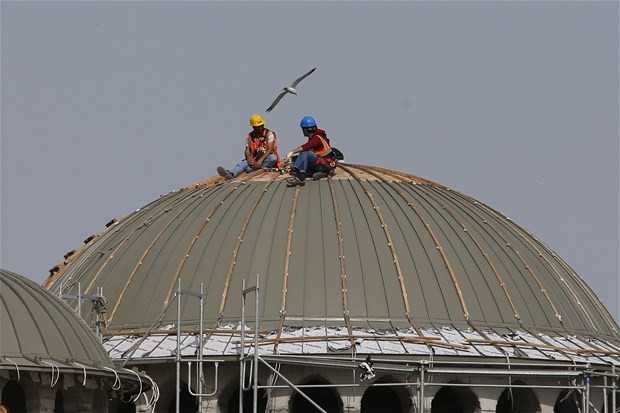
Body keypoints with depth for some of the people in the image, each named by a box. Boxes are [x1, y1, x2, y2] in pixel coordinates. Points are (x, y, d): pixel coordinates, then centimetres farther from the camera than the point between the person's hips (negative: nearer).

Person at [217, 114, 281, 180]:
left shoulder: (269, 134, -5)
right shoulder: (250, 137, 7)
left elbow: (270, 150, -14)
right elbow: (247, 150, 1)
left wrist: (261, 160, -28)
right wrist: (249, 159, -23)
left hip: (267, 160, -3)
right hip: (255, 159, 3)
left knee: (273, 158, -37)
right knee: (244, 163, -25)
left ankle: (254, 168, -35)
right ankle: (230, 174, -53)